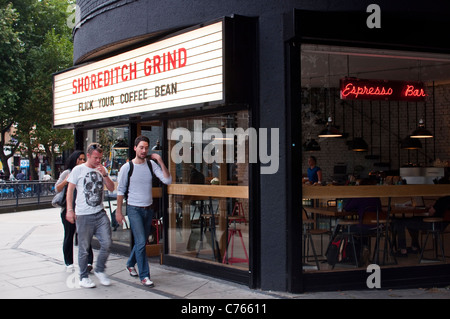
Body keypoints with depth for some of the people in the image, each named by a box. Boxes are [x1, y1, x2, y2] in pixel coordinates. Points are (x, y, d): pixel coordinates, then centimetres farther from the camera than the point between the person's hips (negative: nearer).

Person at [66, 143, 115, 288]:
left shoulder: (102, 170, 13)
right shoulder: (78, 170, 2)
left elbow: (111, 188, 9)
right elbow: (70, 190, 2)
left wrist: (104, 175, -7)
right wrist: (70, 209, -5)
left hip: (100, 214, 4)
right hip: (83, 215, -3)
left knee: (106, 243, -3)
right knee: (84, 248, 3)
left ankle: (99, 270, 18)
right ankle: (83, 277, 16)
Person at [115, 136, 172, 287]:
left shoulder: (151, 165, 1)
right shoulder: (127, 167, -6)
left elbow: (167, 180, -8)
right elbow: (120, 190, 0)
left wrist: (160, 161, -15)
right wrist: (118, 211, -1)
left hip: (148, 209, 4)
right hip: (134, 209, -4)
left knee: (141, 241, 15)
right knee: (141, 242, -11)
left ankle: (130, 264, 39)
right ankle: (144, 276, -3)